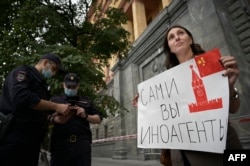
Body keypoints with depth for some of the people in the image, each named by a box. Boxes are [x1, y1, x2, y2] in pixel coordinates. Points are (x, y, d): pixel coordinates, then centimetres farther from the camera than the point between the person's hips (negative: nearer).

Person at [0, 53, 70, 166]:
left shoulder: (41, 84, 20)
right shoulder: (22, 72, -4)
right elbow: (21, 98, -24)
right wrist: (56, 106, -20)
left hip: (31, 141, 8)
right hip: (12, 138, -8)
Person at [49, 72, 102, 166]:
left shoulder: (86, 101, 20)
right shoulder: (55, 99, 18)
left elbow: (98, 119, 17)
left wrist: (85, 116, 0)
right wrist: (55, 119, -14)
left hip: (82, 142, 1)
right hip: (60, 142, 0)